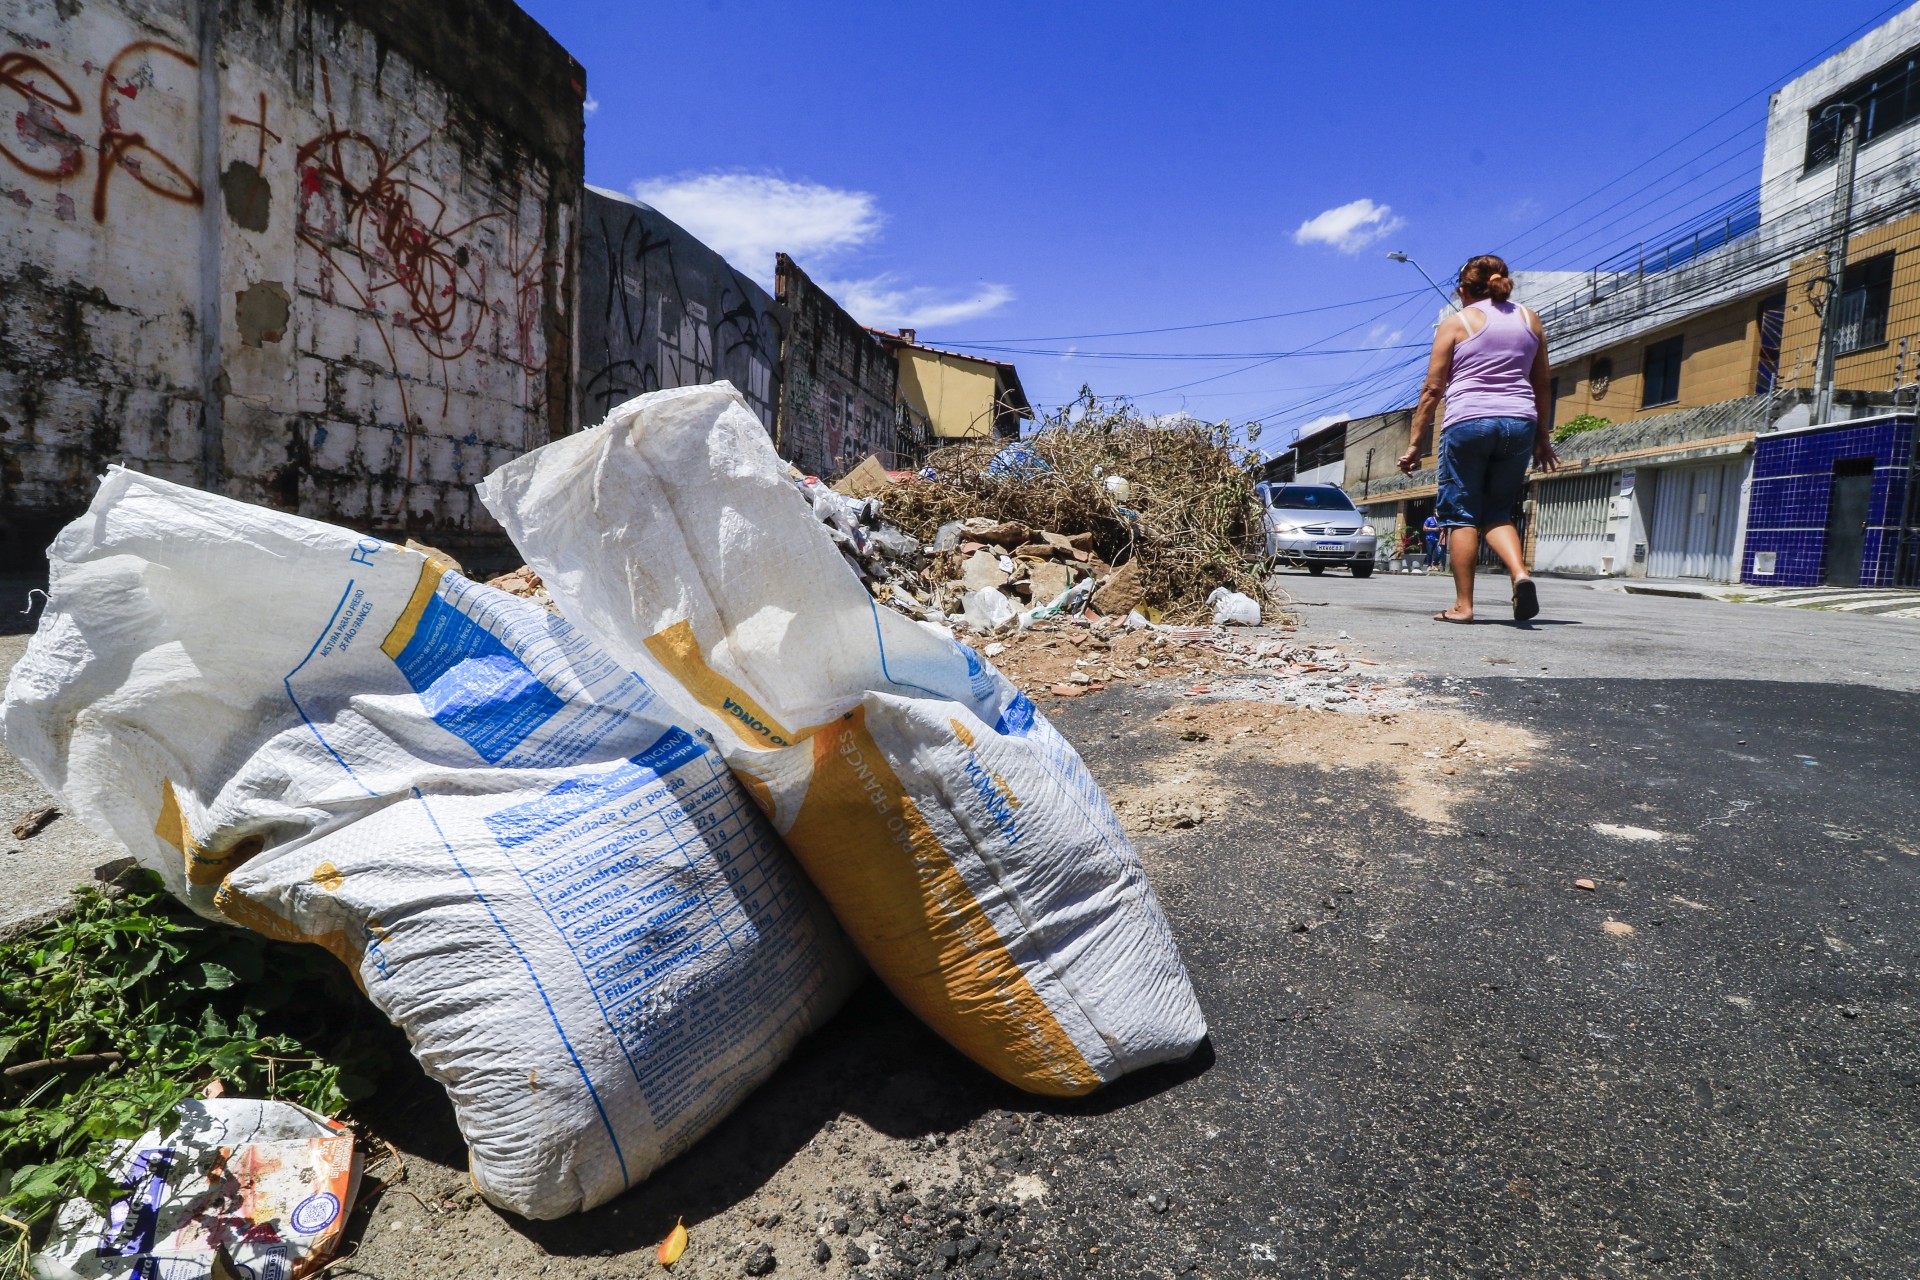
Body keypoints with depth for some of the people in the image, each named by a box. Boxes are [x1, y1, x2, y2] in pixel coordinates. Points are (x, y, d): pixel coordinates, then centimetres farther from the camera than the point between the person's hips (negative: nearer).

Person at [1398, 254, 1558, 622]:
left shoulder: (1456, 322, 5)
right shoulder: (1530, 319, 17)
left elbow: (1432, 389, -1)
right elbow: (1541, 387, 18)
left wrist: (1416, 443, 3)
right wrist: (1542, 436, 26)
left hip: (1468, 422, -4)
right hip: (1520, 423, 4)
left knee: (1462, 515, 1)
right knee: (1498, 512, 13)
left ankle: (1463, 605, -1)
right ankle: (1521, 573, -13)